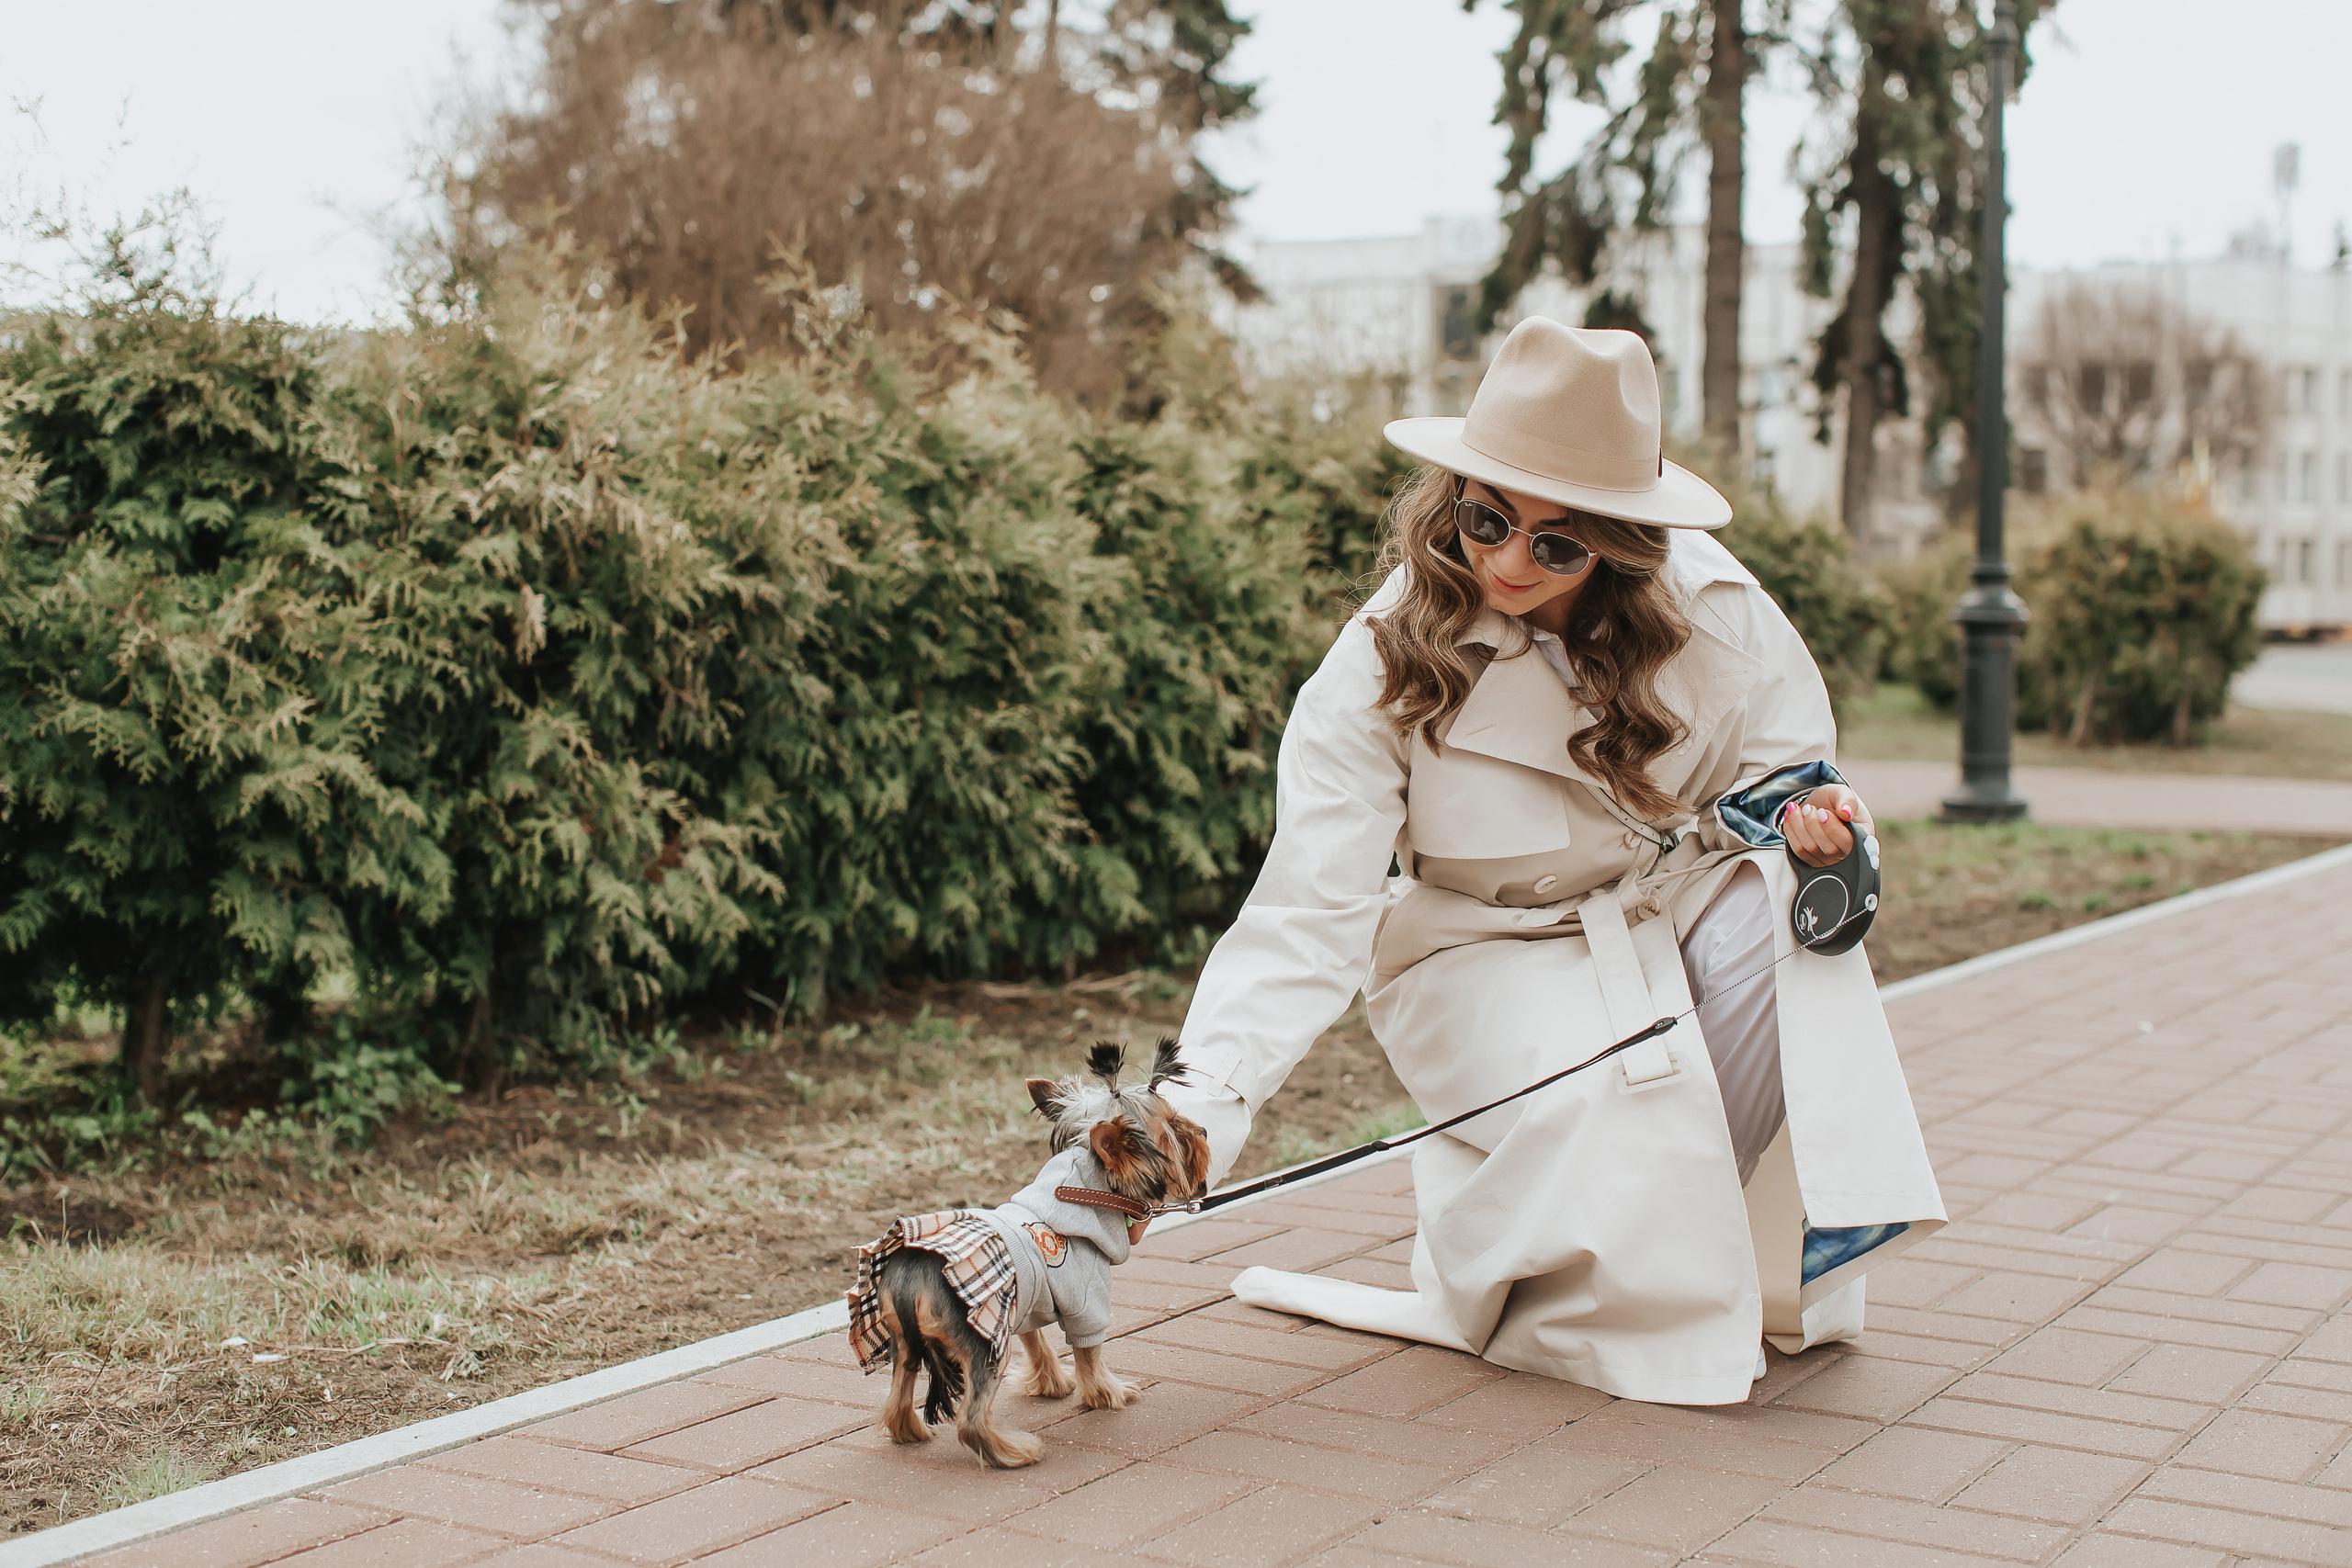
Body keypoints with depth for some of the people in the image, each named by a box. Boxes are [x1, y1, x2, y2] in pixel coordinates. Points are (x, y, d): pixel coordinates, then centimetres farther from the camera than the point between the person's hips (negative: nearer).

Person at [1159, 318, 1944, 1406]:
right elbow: (1311, 906, -27)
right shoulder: (1385, 663, -22)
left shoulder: (1705, 602, -15)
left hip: (1677, 906, 4)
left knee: (1779, 930, -30)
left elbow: (1781, 768, 3)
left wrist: (1808, 814, -23)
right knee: (1607, 1093, -34)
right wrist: (1206, 1098, -38)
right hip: (1490, 955, -3)